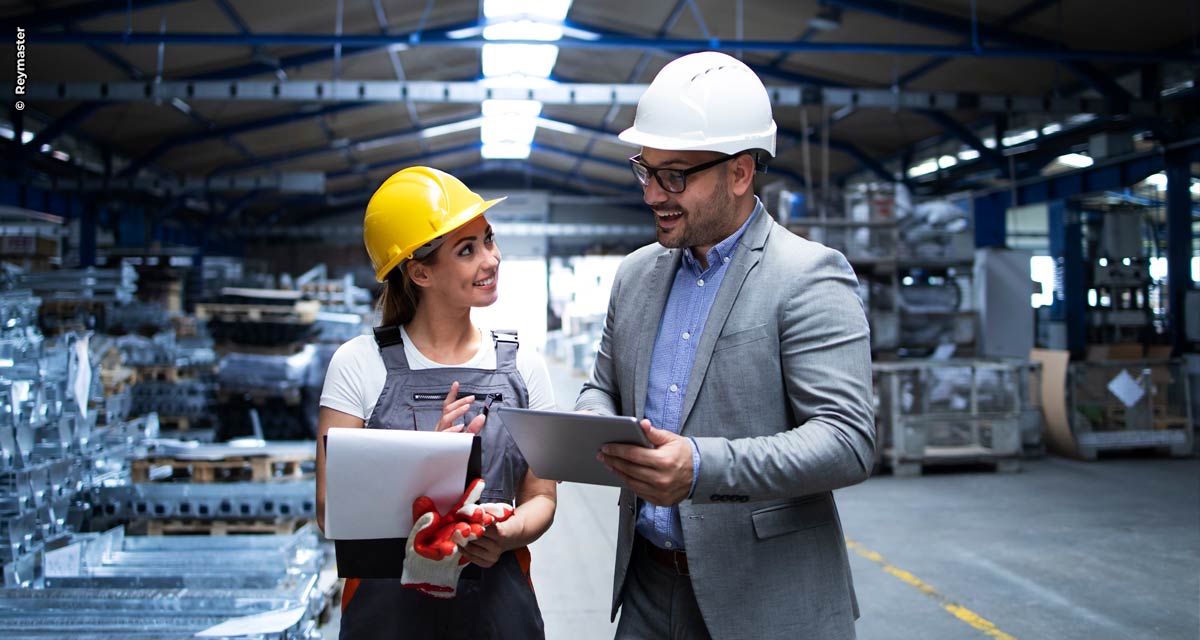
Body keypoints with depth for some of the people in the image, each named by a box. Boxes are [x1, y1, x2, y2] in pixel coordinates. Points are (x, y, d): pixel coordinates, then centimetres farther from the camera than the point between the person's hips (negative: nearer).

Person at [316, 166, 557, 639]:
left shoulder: (522, 368, 1)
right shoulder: (360, 365, -7)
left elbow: (540, 497, 3)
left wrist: (507, 535, -18)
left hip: (498, 599, 2)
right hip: (387, 602, -2)